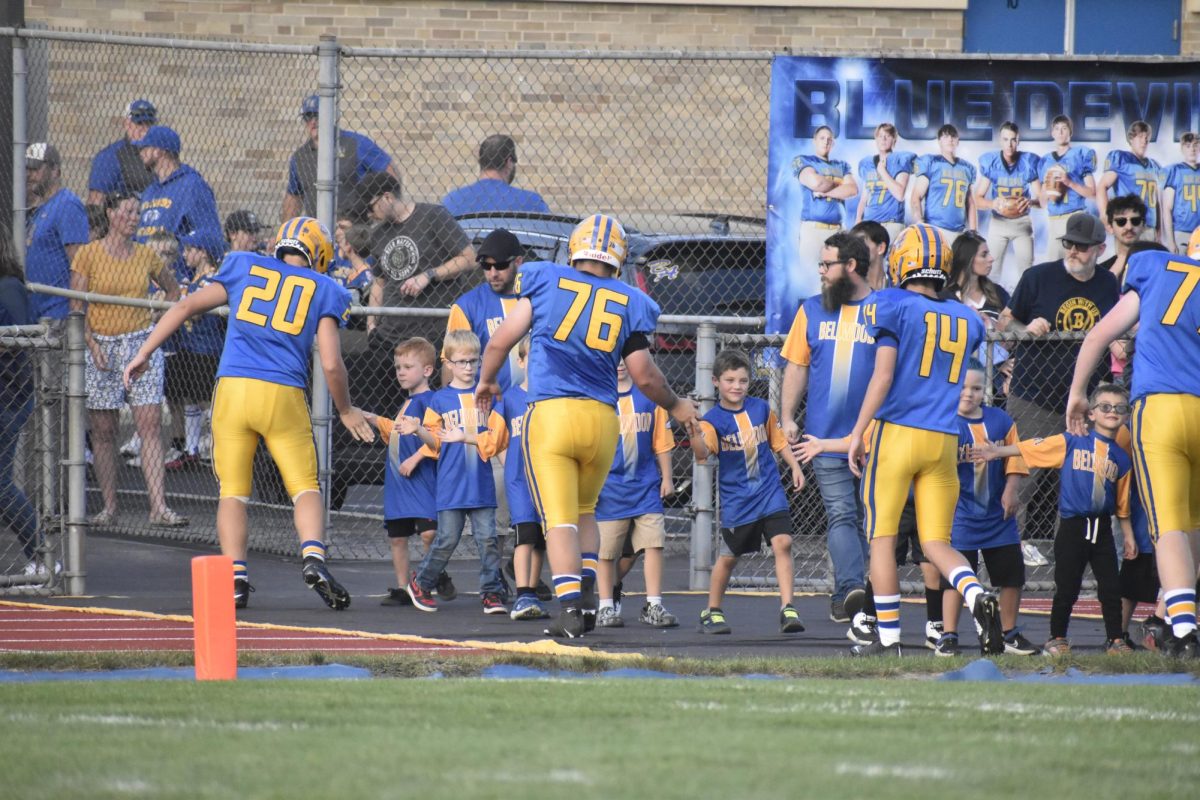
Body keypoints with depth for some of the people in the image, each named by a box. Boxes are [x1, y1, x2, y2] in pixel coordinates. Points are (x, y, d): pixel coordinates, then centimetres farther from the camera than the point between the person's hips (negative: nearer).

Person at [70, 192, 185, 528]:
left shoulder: (145, 255, 7)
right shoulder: (88, 255, -2)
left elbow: (171, 288, 23)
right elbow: (76, 306, -3)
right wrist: (92, 345, -13)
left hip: (142, 345, 2)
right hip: (101, 345, -2)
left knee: (150, 424, -8)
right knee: (103, 431, 2)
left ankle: (158, 507, -13)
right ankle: (109, 507, 11)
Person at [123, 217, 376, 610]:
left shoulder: (245, 268, 16)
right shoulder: (322, 291, 11)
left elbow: (187, 306, 10)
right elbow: (331, 364, 3)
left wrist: (144, 353, 15)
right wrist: (345, 411, 18)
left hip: (232, 388, 1)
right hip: (284, 397, -1)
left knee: (233, 491, 7)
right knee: (305, 487, 5)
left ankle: (235, 576, -5)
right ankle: (313, 556, -19)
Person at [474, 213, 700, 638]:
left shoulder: (547, 281, 4)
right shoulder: (629, 304, 7)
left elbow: (502, 340, 5)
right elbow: (645, 376, 9)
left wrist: (486, 380, 24)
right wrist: (676, 406, 28)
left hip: (550, 412, -2)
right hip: (602, 417, 2)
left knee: (560, 519, -3)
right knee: (584, 510, 23)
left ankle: (569, 604, -17)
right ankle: (587, 592, 8)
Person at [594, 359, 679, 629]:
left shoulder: (649, 396, 6)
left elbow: (661, 441, 11)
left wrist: (666, 477, 9)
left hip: (646, 485, 2)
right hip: (609, 488, -2)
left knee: (654, 542, -4)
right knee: (606, 549, 2)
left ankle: (653, 606, 1)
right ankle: (606, 607, 12)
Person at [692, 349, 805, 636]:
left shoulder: (761, 409, 2)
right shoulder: (713, 420, -10)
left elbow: (778, 440, 18)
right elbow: (702, 452, -26)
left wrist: (794, 466, 12)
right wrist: (693, 432, -44)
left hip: (770, 491, 2)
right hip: (736, 501, -2)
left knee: (782, 543, -14)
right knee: (728, 556, 7)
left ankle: (788, 609, -14)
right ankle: (712, 612, 25)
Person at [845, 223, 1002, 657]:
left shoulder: (893, 306, -4)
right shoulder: (966, 320, 11)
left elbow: (883, 376, -10)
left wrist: (858, 432, -7)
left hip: (896, 434, -4)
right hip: (944, 441, 4)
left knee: (882, 537, 4)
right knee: (936, 542, 7)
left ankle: (888, 637, 3)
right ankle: (978, 596, -21)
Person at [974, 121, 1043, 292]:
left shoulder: (1029, 163, -8)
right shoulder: (990, 162, -10)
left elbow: (1040, 198, -6)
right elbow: (978, 200, -9)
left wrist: (1030, 202, -30)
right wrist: (993, 204, -31)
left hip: (1022, 222, 0)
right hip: (998, 222, 0)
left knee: (1026, 271, -2)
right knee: (992, 269, -5)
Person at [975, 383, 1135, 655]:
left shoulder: (1122, 458, 8)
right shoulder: (1071, 442, 0)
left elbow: (1122, 505, 13)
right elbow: (1029, 449, 0)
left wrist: (1128, 537, 11)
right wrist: (997, 452, -7)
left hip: (1102, 530, 3)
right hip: (1072, 527, -3)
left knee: (1111, 587, 2)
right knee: (1067, 589, 2)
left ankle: (1115, 639, 12)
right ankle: (1057, 638, 16)